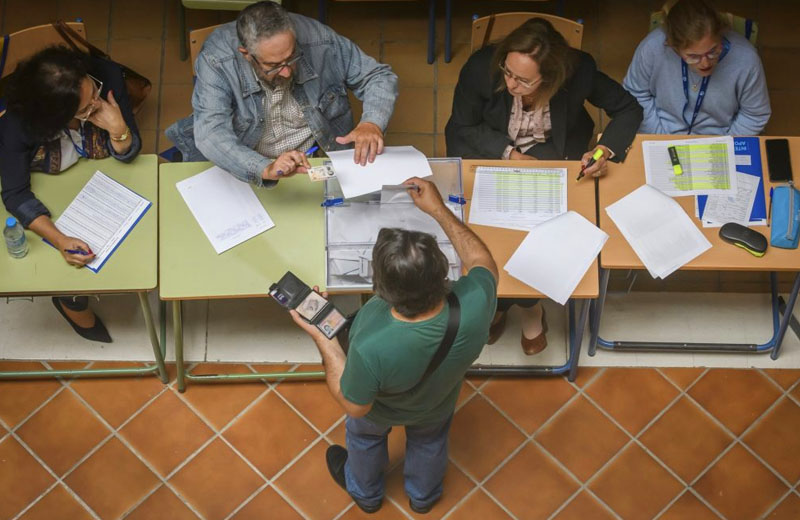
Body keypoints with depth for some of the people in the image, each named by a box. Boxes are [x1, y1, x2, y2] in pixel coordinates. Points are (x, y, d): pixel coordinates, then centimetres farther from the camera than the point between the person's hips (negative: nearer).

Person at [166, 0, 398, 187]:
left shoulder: (319, 40, -17)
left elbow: (380, 76, -5)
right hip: (244, 172, -1)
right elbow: (211, 133, -33)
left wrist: (372, 122, -26)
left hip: (316, 165, 1)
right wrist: (265, 169, -50)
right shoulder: (216, 59, -23)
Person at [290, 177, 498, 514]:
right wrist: (438, 209, -12)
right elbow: (482, 261, -16)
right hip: (436, 406, 3)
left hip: (380, 413, -2)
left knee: (365, 439, 35)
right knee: (429, 441, 37)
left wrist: (321, 339, -23)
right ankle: (424, 495, 68)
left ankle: (365, 492, 67)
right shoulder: (474, 304, -42)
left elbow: (355, 407, -26)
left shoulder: (371, 347, -49)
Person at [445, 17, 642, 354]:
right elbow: (460, 129, -12)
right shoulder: (481, 67, -26)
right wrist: (509, 153, -24)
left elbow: (628, 109, -9)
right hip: (491, 153, 1)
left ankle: (500, 302, 6)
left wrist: (606, 149, -27)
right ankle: (528, 305, 7)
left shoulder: (577, 71, -25)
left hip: (552, 154, 0)